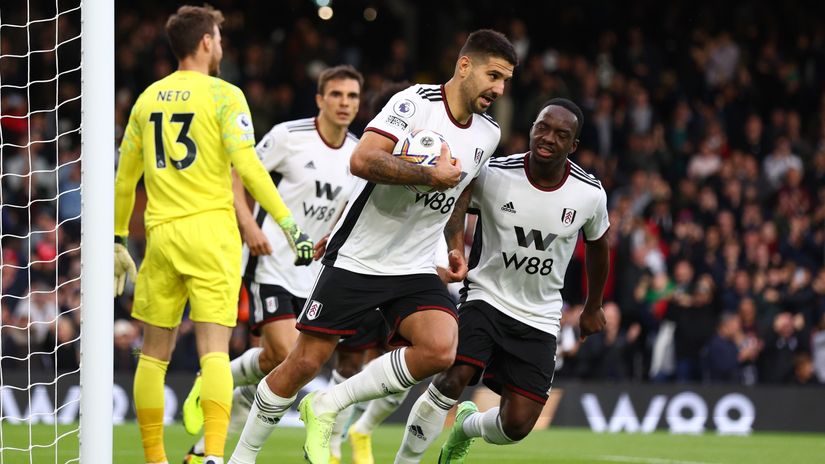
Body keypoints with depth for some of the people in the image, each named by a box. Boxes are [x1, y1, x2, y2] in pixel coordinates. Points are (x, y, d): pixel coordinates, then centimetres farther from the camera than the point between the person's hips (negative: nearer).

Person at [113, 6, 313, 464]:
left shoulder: (148, 99, 12)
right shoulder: (223, 95, -2)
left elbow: (124, 178, 17)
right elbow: (247, 167, -12)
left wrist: (117, 240, 26)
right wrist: (290, 226, -9)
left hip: (161, 234, 4)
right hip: (210, 229, -4)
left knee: (154, 354, 11)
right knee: (214, 352, -7)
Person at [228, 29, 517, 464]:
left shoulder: (488, 134, 8)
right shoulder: (416, 103, -15)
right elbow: (362, 160, -29)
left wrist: (454, 247, 24)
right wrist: (431, 174, -25)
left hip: (415, 270, 6)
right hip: (357, 259, -5)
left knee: (440, 350, -21)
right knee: (305, 362, -1)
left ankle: (327, 406, -6)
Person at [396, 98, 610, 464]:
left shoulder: (590, 194, -7)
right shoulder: (493, 175, -15)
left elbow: (597, 245, 13)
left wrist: (593, 308, 24)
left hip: (539, 320, 2)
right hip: (486, 297, -2)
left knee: (517, 425, -5)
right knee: (452, 380, -26)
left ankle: (467, 426, 30)